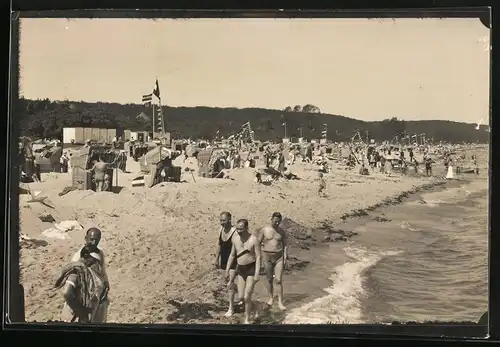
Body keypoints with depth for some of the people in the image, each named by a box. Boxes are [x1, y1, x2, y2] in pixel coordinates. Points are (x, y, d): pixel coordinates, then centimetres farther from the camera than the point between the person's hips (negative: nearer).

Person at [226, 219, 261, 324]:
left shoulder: (253, 240, -16)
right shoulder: (235, 238, 0)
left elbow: (258, 257, -15)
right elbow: (232, 254, 12)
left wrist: (257, 274, -21)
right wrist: (227, 269, 13)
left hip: (251, 269, -5)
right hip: (240, 269, 6)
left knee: (247, 297, -8)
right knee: (241, 297, 6)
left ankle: (247, 319, 10)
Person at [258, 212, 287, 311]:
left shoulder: (282, 232, 3)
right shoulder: (264, 230, -3)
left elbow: (284, 245, 8)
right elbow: (258, 243, 2)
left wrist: (285, 258, 1)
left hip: (279, 257, 0)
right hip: (267, 256, 0)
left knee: (279, 280, -5)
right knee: (269, 279, 10)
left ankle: (280, 302, -1)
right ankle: (271, 298, 28)